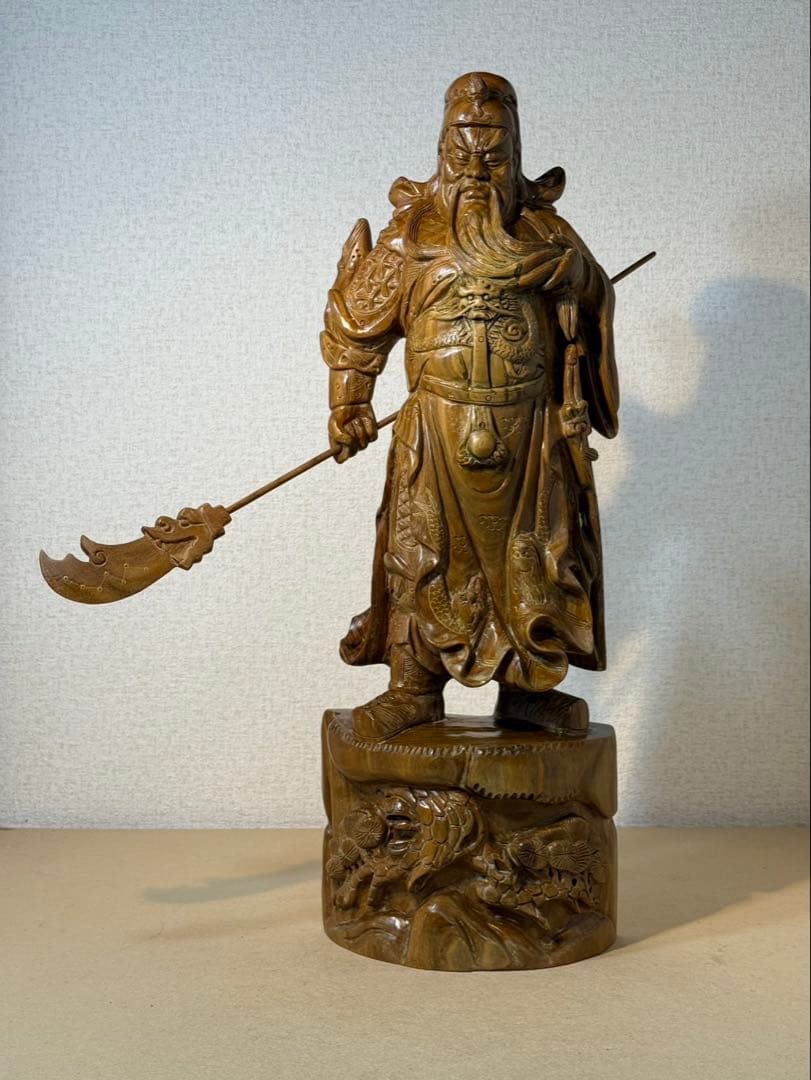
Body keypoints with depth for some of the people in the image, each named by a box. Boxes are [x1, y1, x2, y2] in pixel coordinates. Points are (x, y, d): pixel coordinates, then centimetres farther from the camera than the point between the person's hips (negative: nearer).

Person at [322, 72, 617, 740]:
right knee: (423, 558, 4)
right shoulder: (413, 233, 1)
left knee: (529, 558, 7)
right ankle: (415, 689, 18)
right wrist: (350, 410, 8)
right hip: (438, 427, -1)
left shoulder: (547, 233, 5)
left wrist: (580, 400, 20)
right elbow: (356, 320, 8)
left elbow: (593, 304, 20)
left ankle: (528, 689, 22)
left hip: (529, 428, 1)